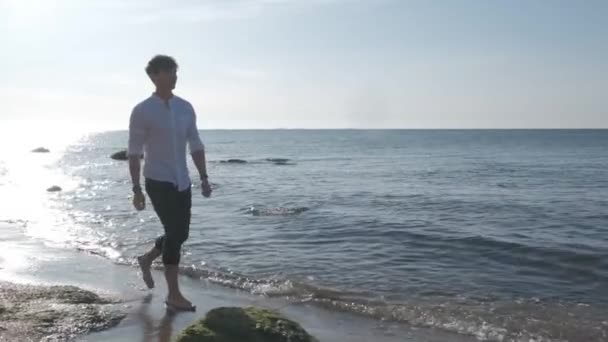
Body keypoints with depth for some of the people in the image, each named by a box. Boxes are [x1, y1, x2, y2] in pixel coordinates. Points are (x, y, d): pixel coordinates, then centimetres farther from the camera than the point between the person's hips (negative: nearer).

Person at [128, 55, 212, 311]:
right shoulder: (142, 111, -9)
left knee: (180, 233, 12)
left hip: (182, 182, 6)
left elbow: (195, 145, 11)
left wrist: (204, 178, 5)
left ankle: (147, 259, 40)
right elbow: (134, 152, -8)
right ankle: (174, 295, 2)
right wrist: (136, 189, -11)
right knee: (175, 233, -9)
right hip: (158, 182, -6)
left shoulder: (185, 108, 6)